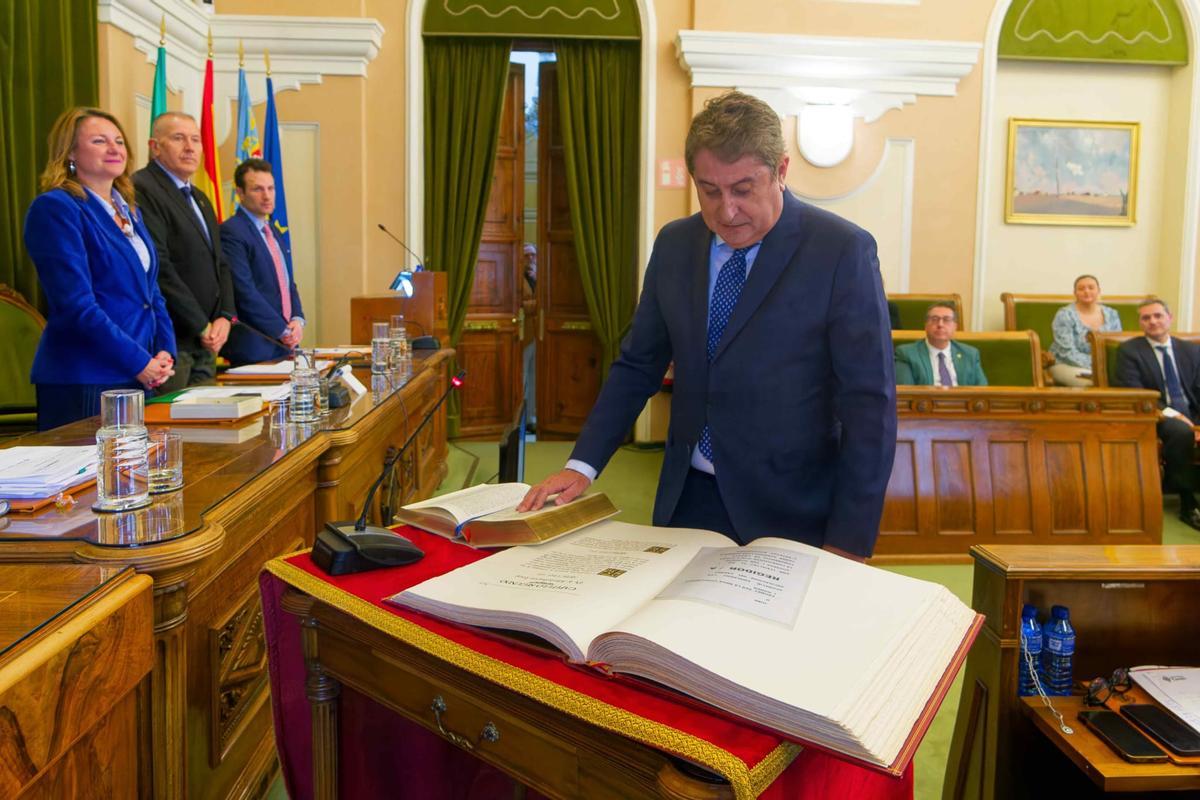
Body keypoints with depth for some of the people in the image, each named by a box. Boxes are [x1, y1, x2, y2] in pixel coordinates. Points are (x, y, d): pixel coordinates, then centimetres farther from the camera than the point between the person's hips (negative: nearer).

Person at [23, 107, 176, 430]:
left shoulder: (129, 210, 16)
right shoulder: (55, 208, -8)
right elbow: (77, 305, -16)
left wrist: (165, 352, 2)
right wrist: (140, 363, -15)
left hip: (142, 377, 7)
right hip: (83, 381, -7)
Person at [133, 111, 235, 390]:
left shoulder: (200, 199, 20)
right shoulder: (141, 189, -9)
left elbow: (220, 264, 20)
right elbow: (159, 267, -17)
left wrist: (225, 317, 3)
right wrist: (202, 326, -13)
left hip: (205, 345, 9)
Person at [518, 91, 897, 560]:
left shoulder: (842, 251, -12)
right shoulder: (674, 245, 2)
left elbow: (869, 403, -12)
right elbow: (638, 364, 10)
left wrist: (848, 546, -15)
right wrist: (582, 465, 0)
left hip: (788, 515, -4)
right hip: (687, 500, 4)